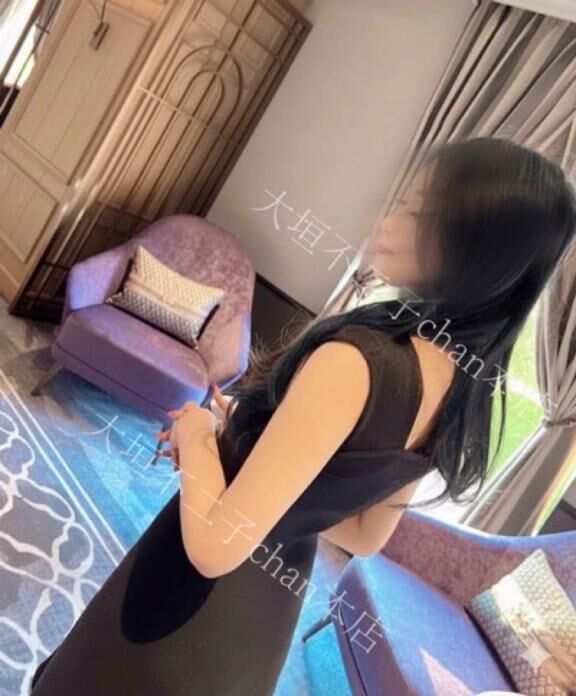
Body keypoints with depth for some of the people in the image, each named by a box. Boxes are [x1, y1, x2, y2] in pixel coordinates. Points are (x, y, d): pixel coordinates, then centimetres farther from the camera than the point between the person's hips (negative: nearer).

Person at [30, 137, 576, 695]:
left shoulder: (357, 359, -33)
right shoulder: (466, 388, -6)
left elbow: (215, 545, -32)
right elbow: (366, 536, 5)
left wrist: (196, 435, -14)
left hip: (197, 599, -6)